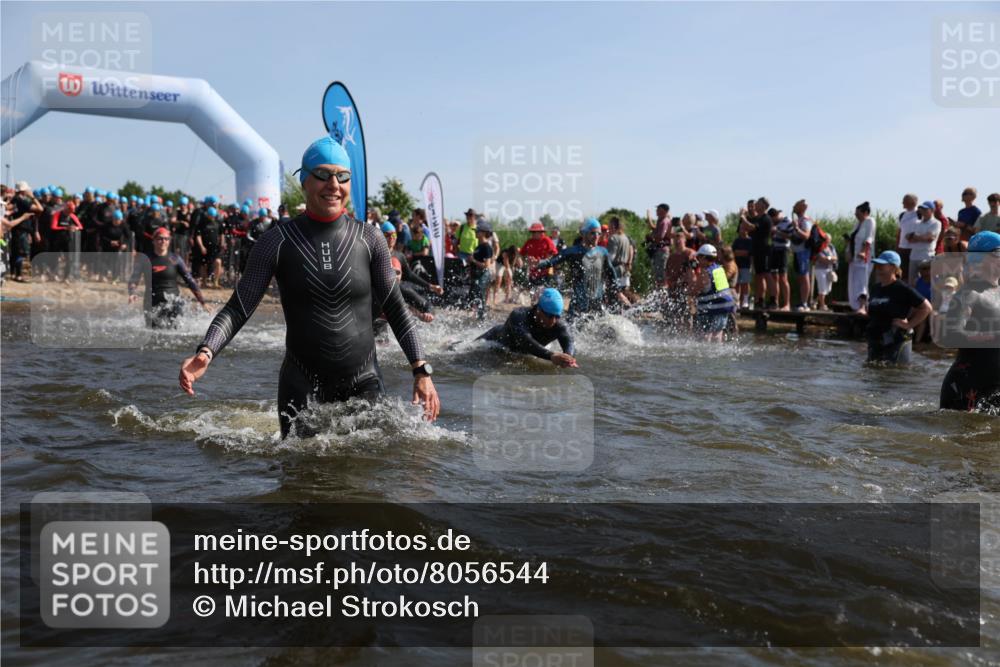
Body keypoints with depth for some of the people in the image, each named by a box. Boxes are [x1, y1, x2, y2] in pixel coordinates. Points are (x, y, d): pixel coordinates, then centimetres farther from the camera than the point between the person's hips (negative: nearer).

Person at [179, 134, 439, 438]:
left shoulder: (368, 238, 0)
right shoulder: (277, 241, -4)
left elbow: (396, 309, 4)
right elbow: (238, 309, -4)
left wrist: (421, 370, -4)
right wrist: (205, 352, -22)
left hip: (364, 382, 1)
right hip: (302, 386, -1)